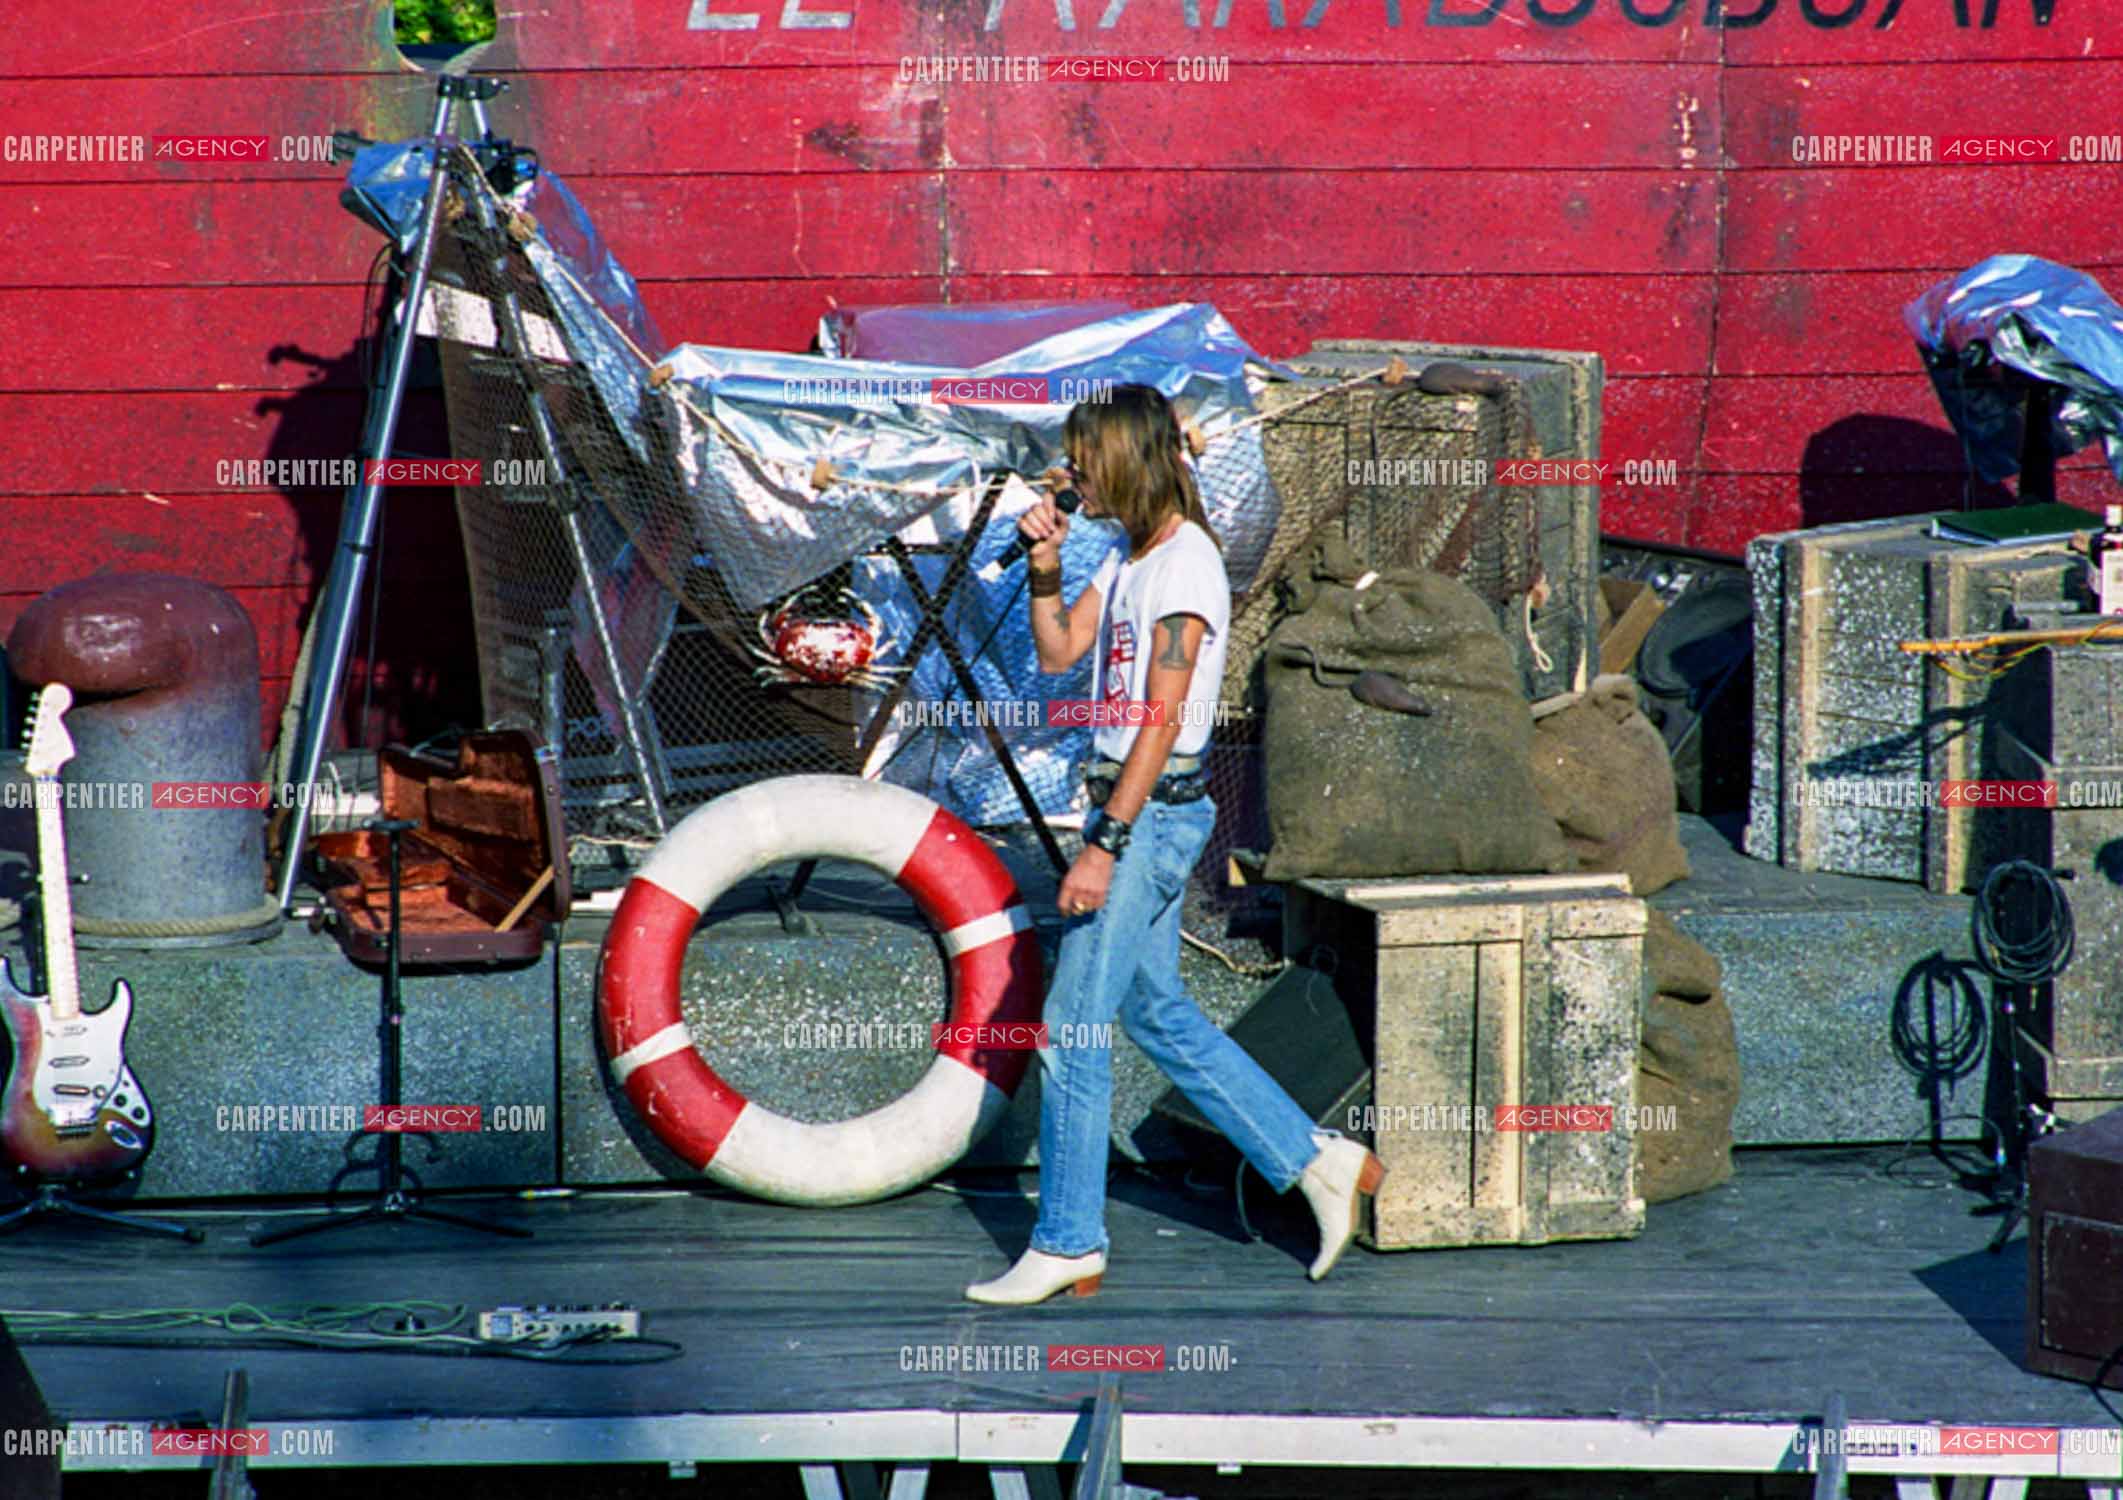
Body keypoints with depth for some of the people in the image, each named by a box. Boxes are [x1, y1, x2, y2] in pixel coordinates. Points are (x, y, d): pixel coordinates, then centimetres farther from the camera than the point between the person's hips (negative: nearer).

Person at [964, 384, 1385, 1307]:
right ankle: (1318, 1162, 21)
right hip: (1134, 812, 10)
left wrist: (1105, 846, -22)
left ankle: (1067, 1245, 3)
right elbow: (1058, 653, 18)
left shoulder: (1185, 564, -16)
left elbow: (1161, 720, -20)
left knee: (1070, 1028, -5)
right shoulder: (1128, 557, 13)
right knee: (1157, 1015, 14)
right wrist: (1044, 567, 2)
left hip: (1154, 814, -10)